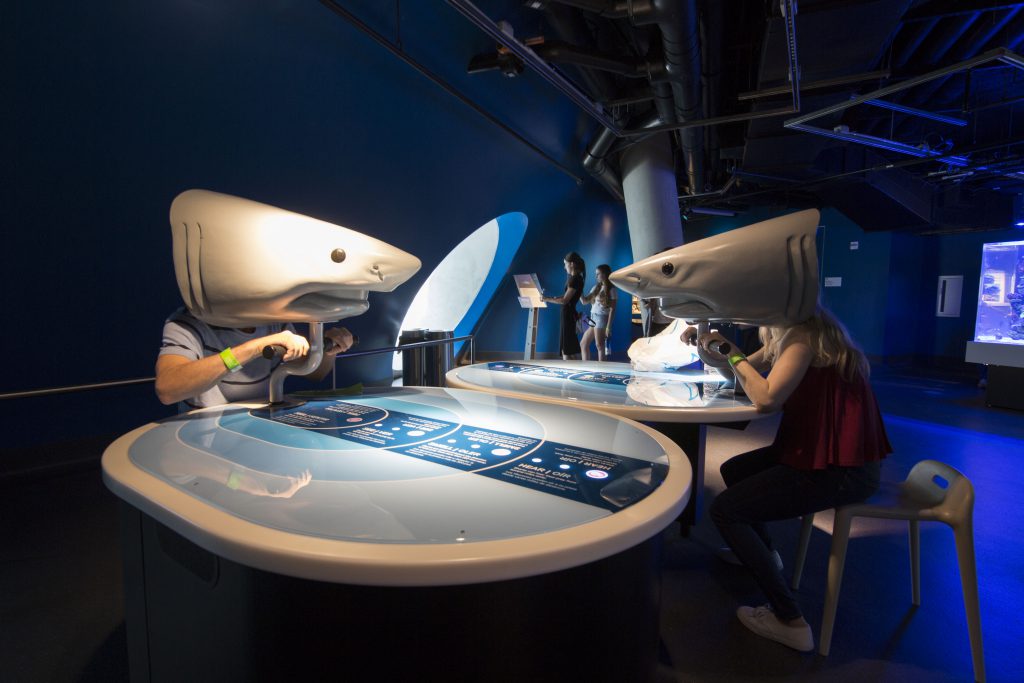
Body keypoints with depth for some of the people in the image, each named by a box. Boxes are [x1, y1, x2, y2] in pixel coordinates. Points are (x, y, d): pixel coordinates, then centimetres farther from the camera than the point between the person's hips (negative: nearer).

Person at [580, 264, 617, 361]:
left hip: (602, 318, -8)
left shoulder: (611, 290, -5)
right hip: (593, 318, 8)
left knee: (600, 346, -5)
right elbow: (585, 301, 15)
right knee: (583, 344, 8)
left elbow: (612, 309, -10)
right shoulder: (596, 288, 16)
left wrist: (608, 326, -16)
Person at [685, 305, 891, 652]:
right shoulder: (787, 333, 10)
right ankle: (763, 554, 43)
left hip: (843, 469, -10)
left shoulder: (803, 337, -19)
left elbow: (765, 399, -28)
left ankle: (790, 621, 0)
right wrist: (708, 344, 7)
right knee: (734, 470, 22)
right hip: (823, 450, 10)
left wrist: (732, 353, -16)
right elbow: (744, 372, 20)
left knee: (724, 510, -9)